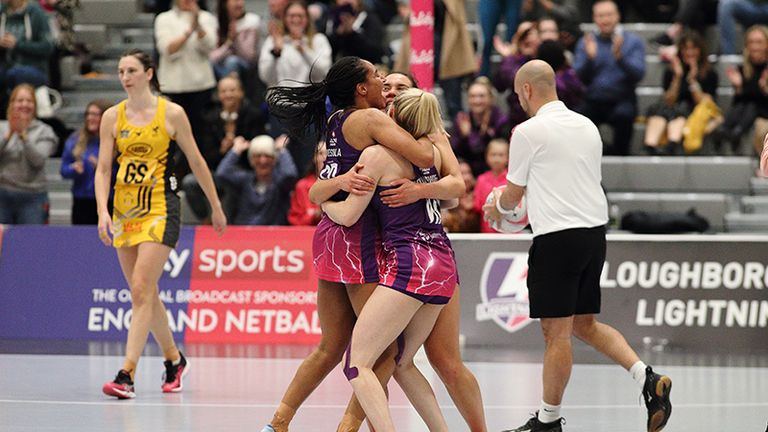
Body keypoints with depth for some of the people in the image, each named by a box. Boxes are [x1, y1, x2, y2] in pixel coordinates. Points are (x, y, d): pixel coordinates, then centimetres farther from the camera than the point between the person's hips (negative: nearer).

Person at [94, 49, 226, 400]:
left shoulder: (172, 113, -4)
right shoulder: (112, 117, 5)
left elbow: (196, 162, 5)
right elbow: (102, 169, 2)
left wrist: (216, 207, 10)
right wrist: (103, 211, -13)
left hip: (160, 209, -5)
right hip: (124, 210, 5)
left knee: (142, 290, -15)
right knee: (145, 294, 11)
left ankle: (127, 375, -20)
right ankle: (174, 360, 30)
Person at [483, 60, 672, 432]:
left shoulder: (528, 131, -7)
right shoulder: (587, 126, 13)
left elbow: (513, 195, 3)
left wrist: (496, 208, 27)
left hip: (558, 238, -7)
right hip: (595, 233, 7)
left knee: (557, 332, -1)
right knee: (584, 324, 16)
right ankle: (647, 378, 0)